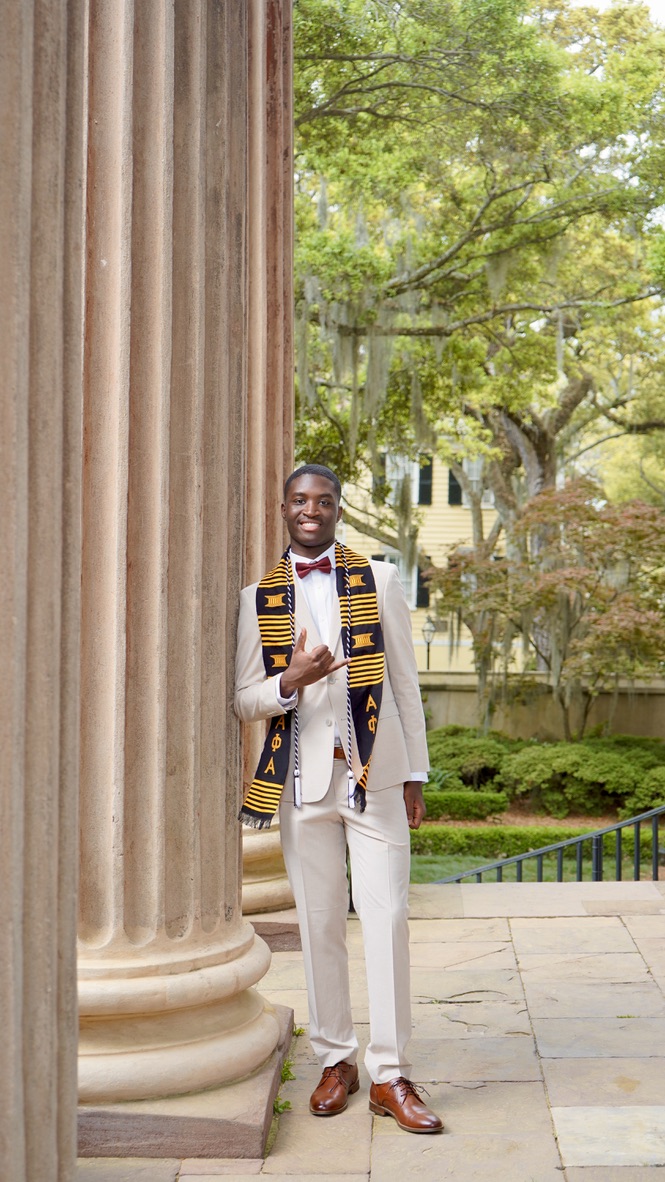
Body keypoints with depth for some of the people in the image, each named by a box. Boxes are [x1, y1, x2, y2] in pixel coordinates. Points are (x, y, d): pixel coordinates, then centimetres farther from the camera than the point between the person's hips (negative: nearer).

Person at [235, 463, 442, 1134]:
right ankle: (335, 1061, 18)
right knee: (319, 923, 5)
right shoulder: (259, 599, 8)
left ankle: (390, 1075, 2)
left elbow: (405, 682, 8)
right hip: (303, 777, 1)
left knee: (386, 917, -5)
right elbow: (243, 701, 7)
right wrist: (288, 682, -15)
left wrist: (415, 773, 4)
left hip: (375, 771, -1)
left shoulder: (378, 581, 8)